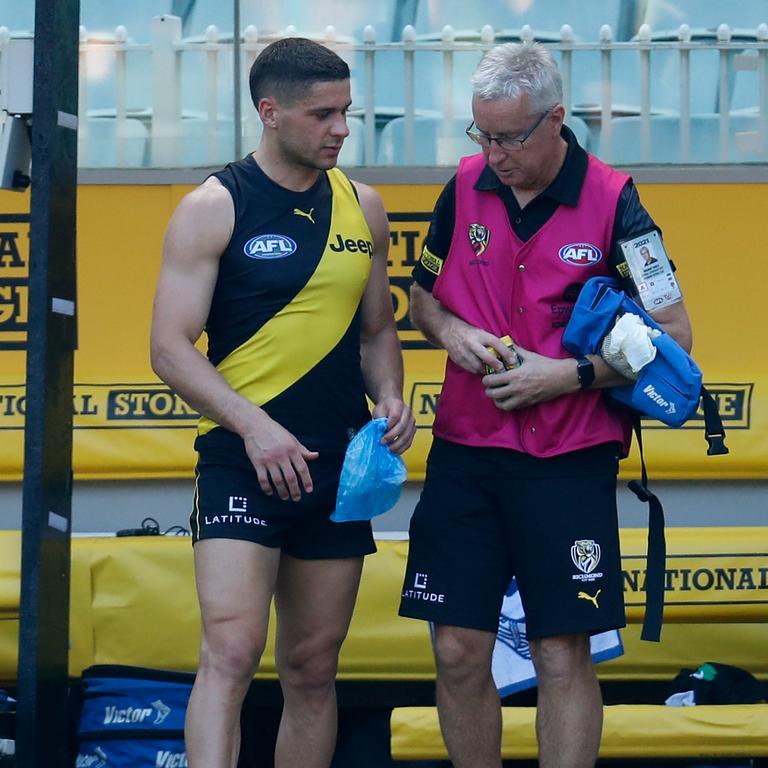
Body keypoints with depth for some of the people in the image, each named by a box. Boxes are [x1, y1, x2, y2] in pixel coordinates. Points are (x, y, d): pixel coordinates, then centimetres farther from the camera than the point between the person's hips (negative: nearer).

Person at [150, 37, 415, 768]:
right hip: (242, 460, -5)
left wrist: (390, 399, -1)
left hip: (339, 464, 5)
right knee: (230, 651, -19)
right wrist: (252, 423, -23)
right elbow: (170, 347, -10)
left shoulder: (362, 208, 10)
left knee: (312, 668, 11)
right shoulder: (213, 208, -6)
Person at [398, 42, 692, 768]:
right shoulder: (465, 189, 4)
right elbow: (423, 295, 19)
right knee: (459, 651, 3)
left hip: (568, 463, -3)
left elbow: (672, 333, -6)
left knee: (563, 656, -1)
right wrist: (451, 331, -4)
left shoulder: (612, 203, -7)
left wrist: (570, 374, -15)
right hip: (464, 453, 3)